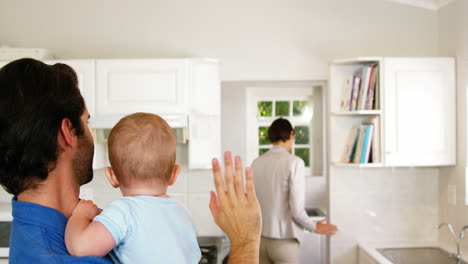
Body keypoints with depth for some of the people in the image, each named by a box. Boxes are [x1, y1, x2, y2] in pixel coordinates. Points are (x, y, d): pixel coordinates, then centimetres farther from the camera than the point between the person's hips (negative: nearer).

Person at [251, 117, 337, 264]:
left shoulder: (256, 163, 0)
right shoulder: (294, 162, -14)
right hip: (283, 240, -5)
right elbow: (296, 209, -17)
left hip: (260, 238, 5)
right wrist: (314, 227, 1)